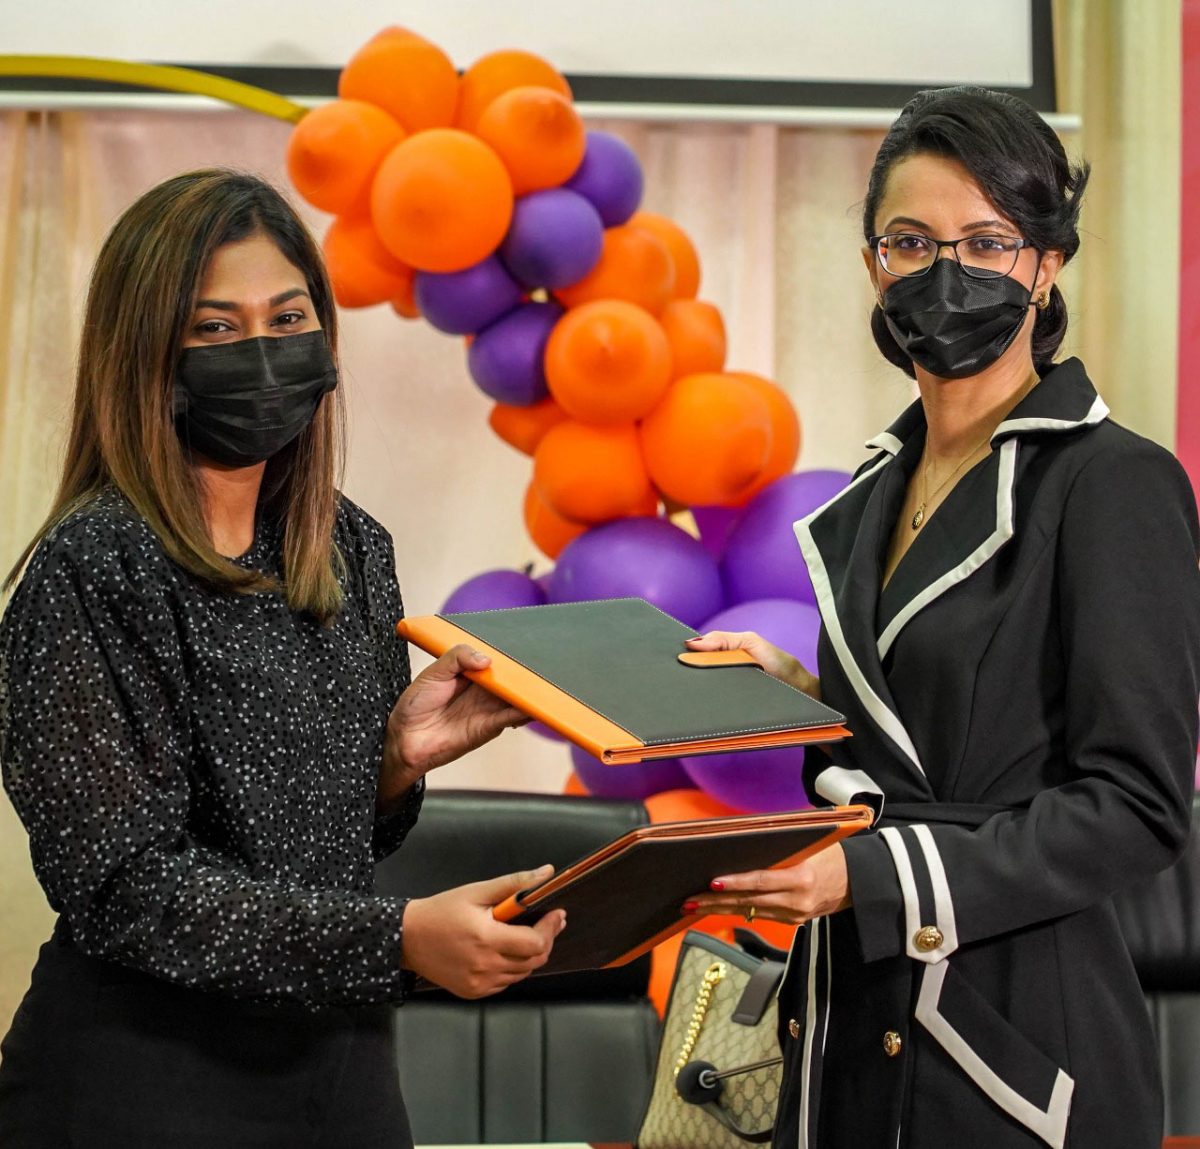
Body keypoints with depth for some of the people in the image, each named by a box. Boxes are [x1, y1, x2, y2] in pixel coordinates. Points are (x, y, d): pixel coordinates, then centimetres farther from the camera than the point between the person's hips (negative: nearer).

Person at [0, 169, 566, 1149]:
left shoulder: (353, 551, 5)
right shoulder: (93, 572, -15)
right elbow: (124, 884, -20)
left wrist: (398, 757, -8)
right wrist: (398, 937, -27)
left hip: (341, 1059, 6)